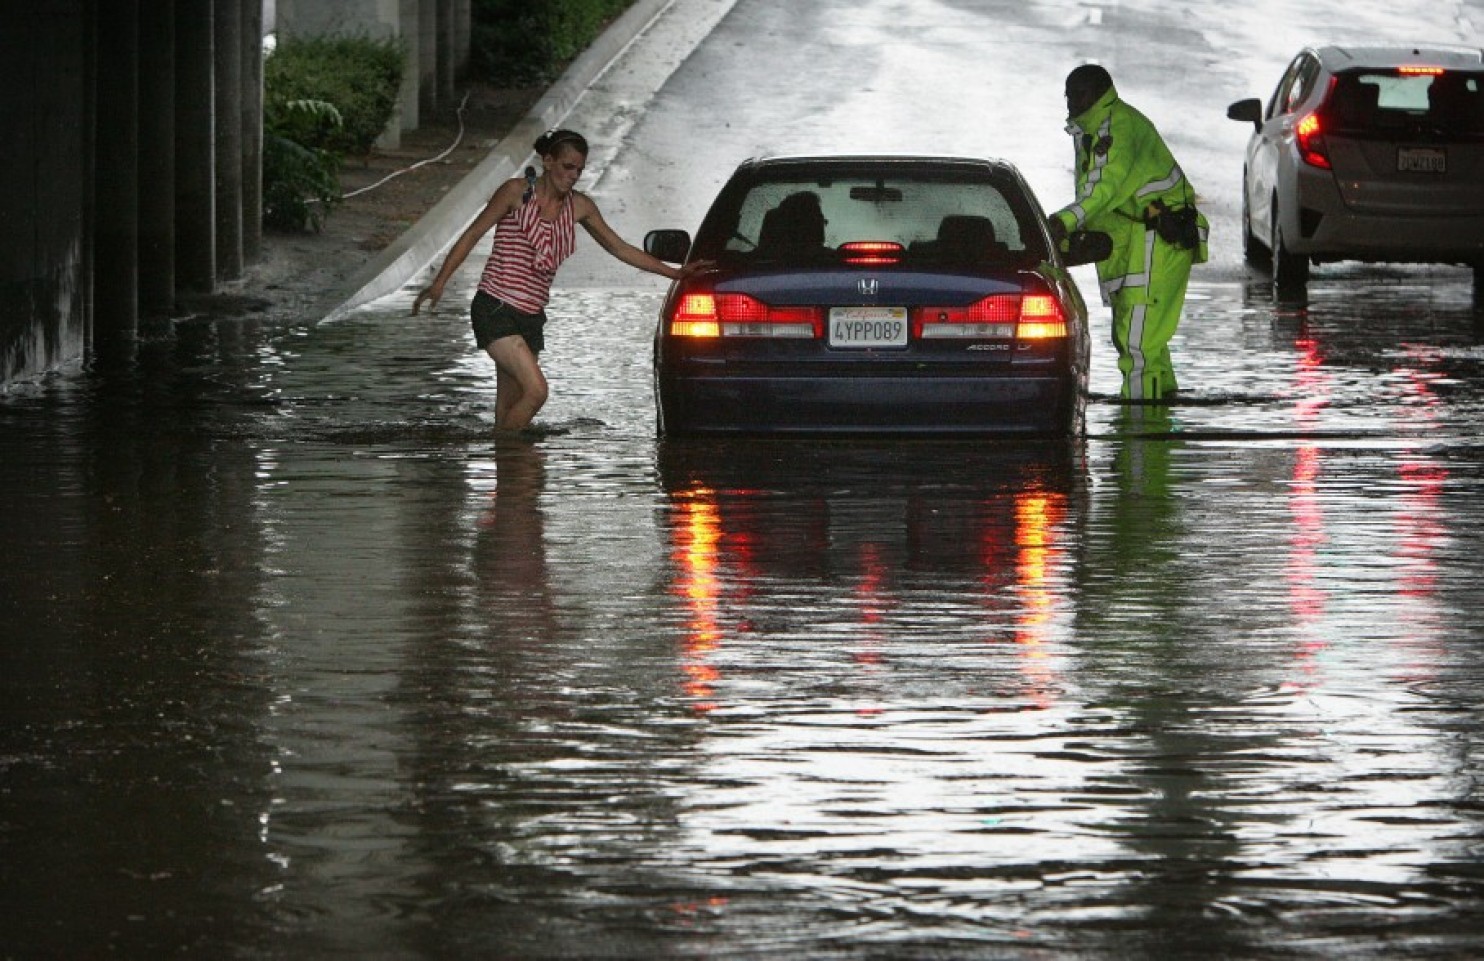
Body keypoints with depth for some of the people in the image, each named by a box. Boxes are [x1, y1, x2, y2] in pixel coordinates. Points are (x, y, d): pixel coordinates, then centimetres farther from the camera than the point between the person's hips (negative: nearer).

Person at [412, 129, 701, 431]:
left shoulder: (579, 206, 11)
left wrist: (674, 273, 18)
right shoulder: (518, 192, -5)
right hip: (495, 310, -6)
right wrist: (439, 282, -13)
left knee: (508, 410, 3)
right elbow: (472, 235, -4)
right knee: (536, 390, -21)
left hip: (530, 317, 6)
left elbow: (620, 248, 20)